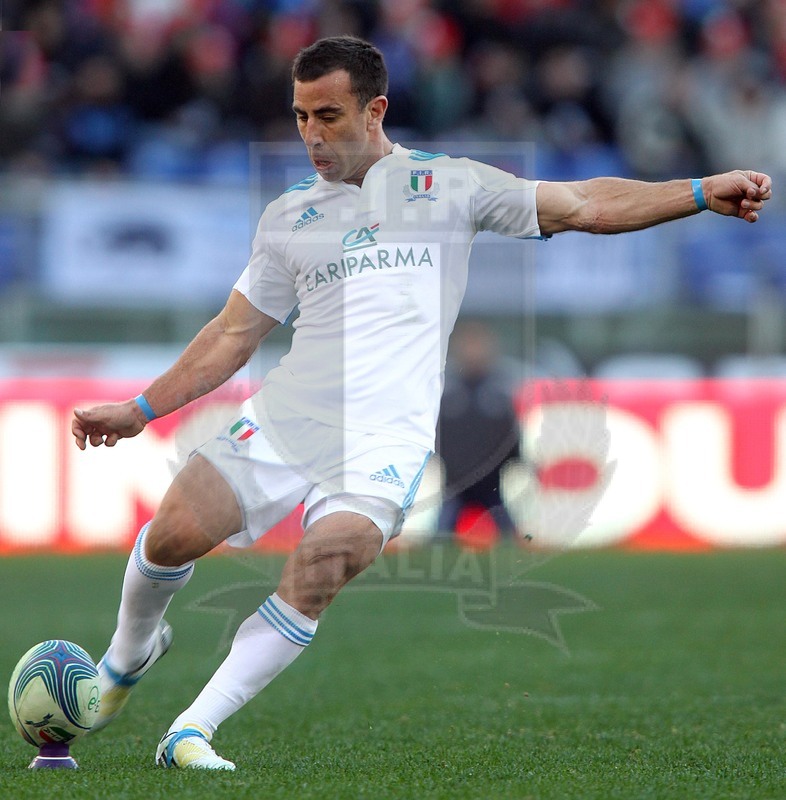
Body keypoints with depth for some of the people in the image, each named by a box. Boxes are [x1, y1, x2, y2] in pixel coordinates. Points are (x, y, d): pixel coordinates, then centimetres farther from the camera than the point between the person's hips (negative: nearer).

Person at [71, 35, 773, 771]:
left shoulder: (446, 185, 9)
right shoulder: (288, 215, 16)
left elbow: (584, 206, 9)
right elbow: (234, 335, 22)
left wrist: (702, 192, 1)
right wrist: (140, 410, 17)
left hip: (387, 437, -2)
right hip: (285, 416, 3)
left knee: (317, 577, -25)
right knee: (172, 533, -15)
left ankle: (191, 731, -15)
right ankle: (127, 656, 18)